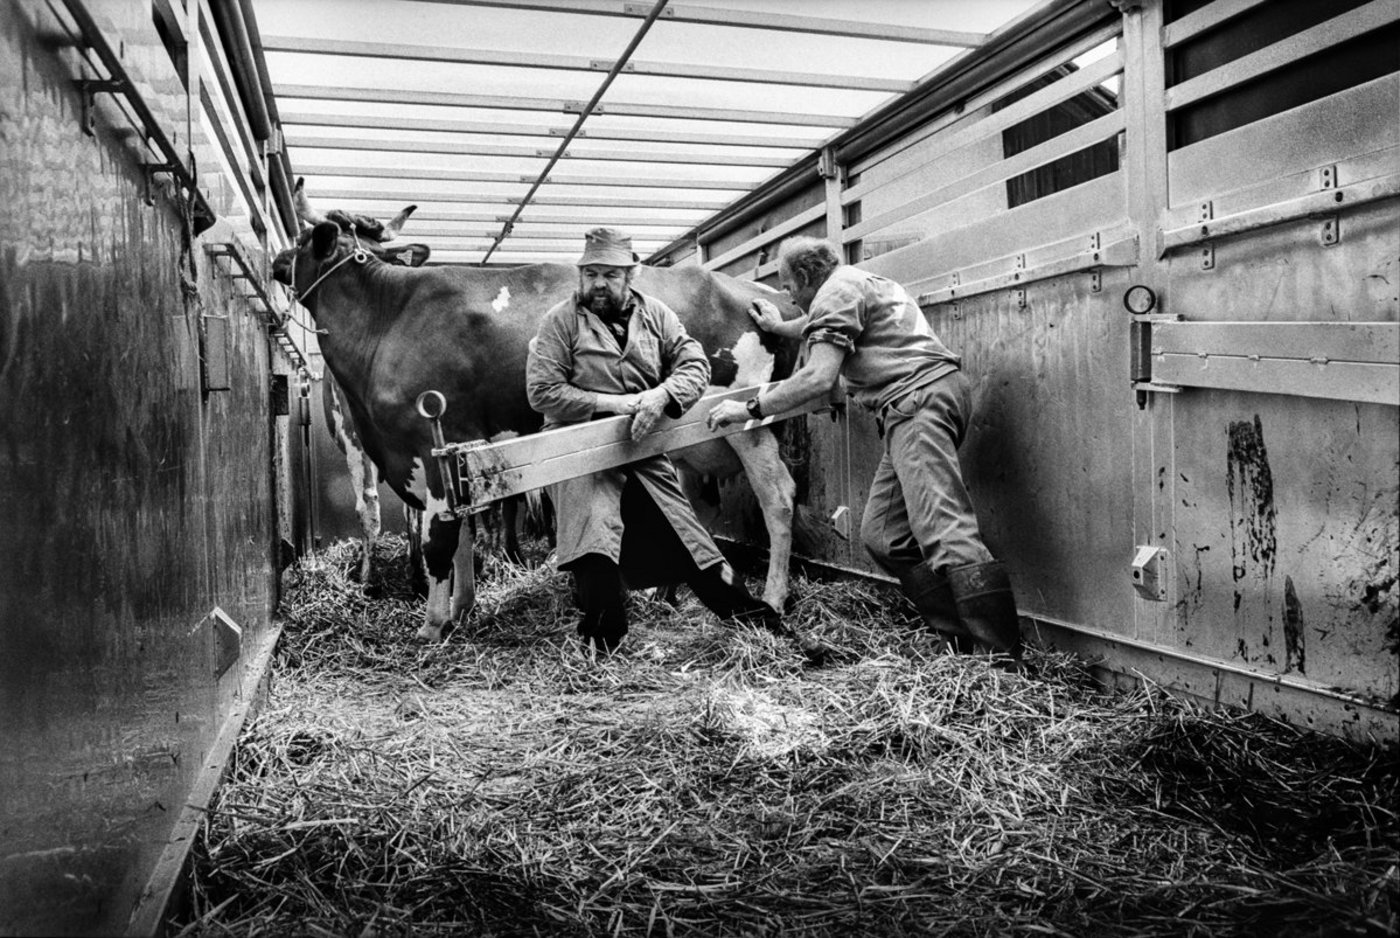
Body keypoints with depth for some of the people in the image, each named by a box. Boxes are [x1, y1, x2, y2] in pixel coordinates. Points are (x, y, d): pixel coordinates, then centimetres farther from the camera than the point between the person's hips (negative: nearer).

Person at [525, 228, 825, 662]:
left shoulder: (654, 313, 9)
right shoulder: (561, 321, -2)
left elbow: (695, 364, 3)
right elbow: (542, 391, -9)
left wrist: (660, 395, -18)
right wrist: (611, 403, -17)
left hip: (644, 452, 4)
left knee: (690, 541, 6)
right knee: (596, 546, -26)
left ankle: (764, 626, 11)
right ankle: (599, 647, -11)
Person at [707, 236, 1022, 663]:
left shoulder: (838, 291, -1)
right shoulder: (859, 282, 30)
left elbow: (818, 377, -13)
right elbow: (822, 327, 54)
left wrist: (749, 408, -4)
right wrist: (780, 326, 69)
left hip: (920, 395, -10)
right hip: (918, 404, 10)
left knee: (943, 530, -21)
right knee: (883, 535, 3)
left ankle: (1005, 662, -27)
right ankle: (961, 642, -1)